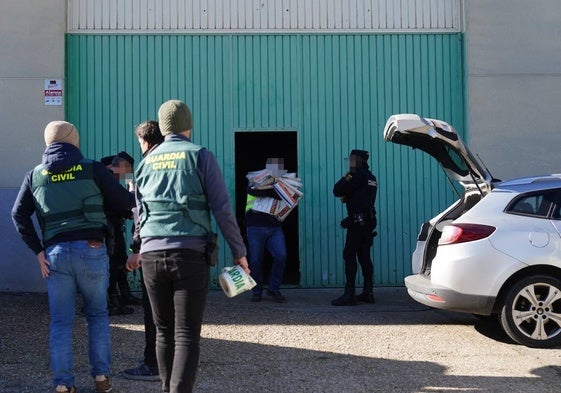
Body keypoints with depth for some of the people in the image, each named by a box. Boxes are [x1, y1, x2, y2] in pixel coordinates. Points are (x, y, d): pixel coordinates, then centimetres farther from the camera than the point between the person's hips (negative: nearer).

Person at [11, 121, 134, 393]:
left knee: (60, 321, 7)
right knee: (97, 315, 14)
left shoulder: (35, 175, 10)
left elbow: (19, 214, 5)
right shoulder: (93, 169, 1)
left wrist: (37, 250, 4)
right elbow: (124, 202, 2)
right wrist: (134, 195, 25)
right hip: (91, 248, -2)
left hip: (55, 253, 2)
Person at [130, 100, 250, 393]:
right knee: (187, 335, -5)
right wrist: (238, 250, 3)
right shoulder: (200, 156, 3)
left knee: (164, 332, 14)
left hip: (151, 255, 4)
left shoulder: (146, 162, 15)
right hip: (190, 253, -4)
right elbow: (222, 209, -3)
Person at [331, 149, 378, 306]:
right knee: (364, 256, 12)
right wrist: (347, 197, 9)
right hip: (369, 221, 9)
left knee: (349, 255, -8)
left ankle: (349, 294, -13)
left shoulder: (356, 175, -11)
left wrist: (345, 178, 3)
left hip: (357, 221, -9)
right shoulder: (371, 177, 18)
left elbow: (337, 191, -12)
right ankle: (368, 293, 14)